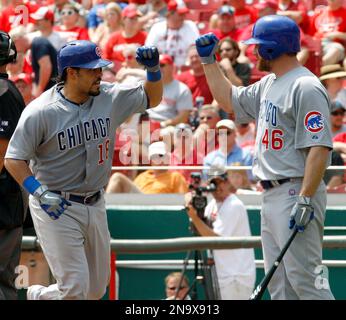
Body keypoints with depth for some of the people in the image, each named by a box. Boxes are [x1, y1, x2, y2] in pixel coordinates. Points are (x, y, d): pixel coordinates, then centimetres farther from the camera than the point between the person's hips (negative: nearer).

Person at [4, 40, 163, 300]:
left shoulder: (110, 98, -2)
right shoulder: (41, 112, -16)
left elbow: (151, 98, 11)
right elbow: (14, 159, -13)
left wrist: (153, 68, -9)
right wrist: (40, 192, -27)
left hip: (95, 207, 6)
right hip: (56, 209, -6)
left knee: (97, 289, 13)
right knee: (75, 288, -12)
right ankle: (37, 296, 18)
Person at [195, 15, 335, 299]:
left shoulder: (306, 87, -14)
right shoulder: (268, 85, 17)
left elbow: (319, 147, -22)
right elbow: (230, 100, 33)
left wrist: (305, 200, -28)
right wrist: (208, 60, 25)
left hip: (296, 192, -10)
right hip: (272, 196, 10)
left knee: (304, 279, -15)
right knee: (279, 285, 10)